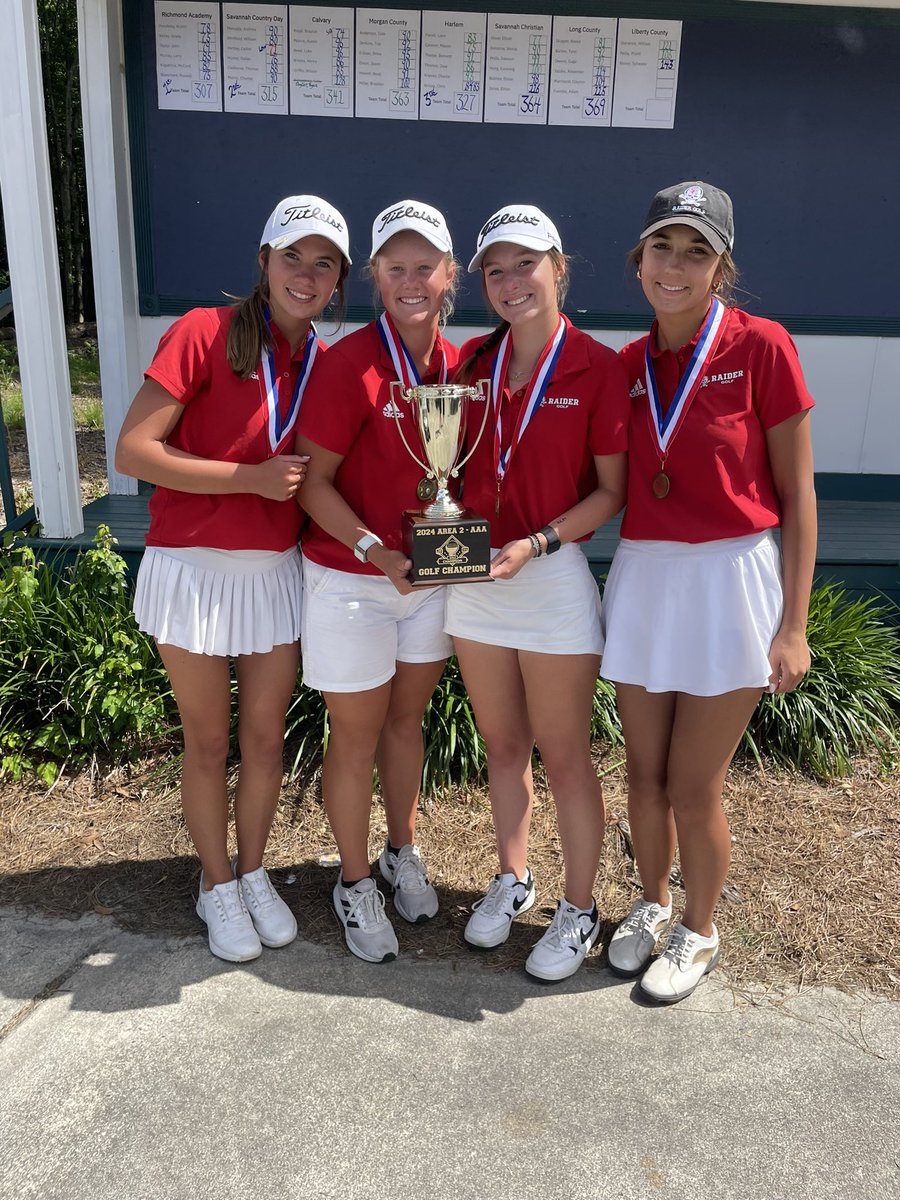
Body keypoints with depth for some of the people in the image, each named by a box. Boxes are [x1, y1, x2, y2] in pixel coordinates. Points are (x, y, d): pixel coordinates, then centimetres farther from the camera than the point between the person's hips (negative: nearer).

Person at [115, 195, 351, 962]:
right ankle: (217, 886, 31)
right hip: (195, 570, -4)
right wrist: (252, 478, -19)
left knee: (266, 736, 13)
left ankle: (254, 873, 35)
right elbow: (134, 450, -16)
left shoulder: (324, 364, 4)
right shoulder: (204, 333, -11)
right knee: (209, 742, 10)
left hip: (276, 572, 4)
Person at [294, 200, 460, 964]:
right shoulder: (351, 364, -16)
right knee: (357, 734, 8)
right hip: (351, 579, -5)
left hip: (431, 576, 5)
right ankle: (355, 884, 28)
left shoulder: (459, 366, 1)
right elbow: (314, 481, -15)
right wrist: (378, 553, -26)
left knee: (408, 718, 19)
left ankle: (404, 854, 40)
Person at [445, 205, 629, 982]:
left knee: (564, 754, 6)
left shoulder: (598, 368, -7)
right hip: (475, 577, 5)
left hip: (555, 578, -4)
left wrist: (536, 544, -19)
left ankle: (580, 909, 25)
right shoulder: (473, 361, 7)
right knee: (503, 743, 17)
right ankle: (513, 879, 37)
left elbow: (611, 490, -8)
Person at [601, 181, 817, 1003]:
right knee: (645, 770, 14)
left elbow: (796, 494, -6)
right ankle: (652, 906, 40)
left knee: (694, 786, 4)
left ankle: (698, 932, 31)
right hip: (641, 579, 4)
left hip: (729, 582, -4)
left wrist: (793, 625, -9)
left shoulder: (760, 348, -7)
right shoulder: (627, 366, 5)